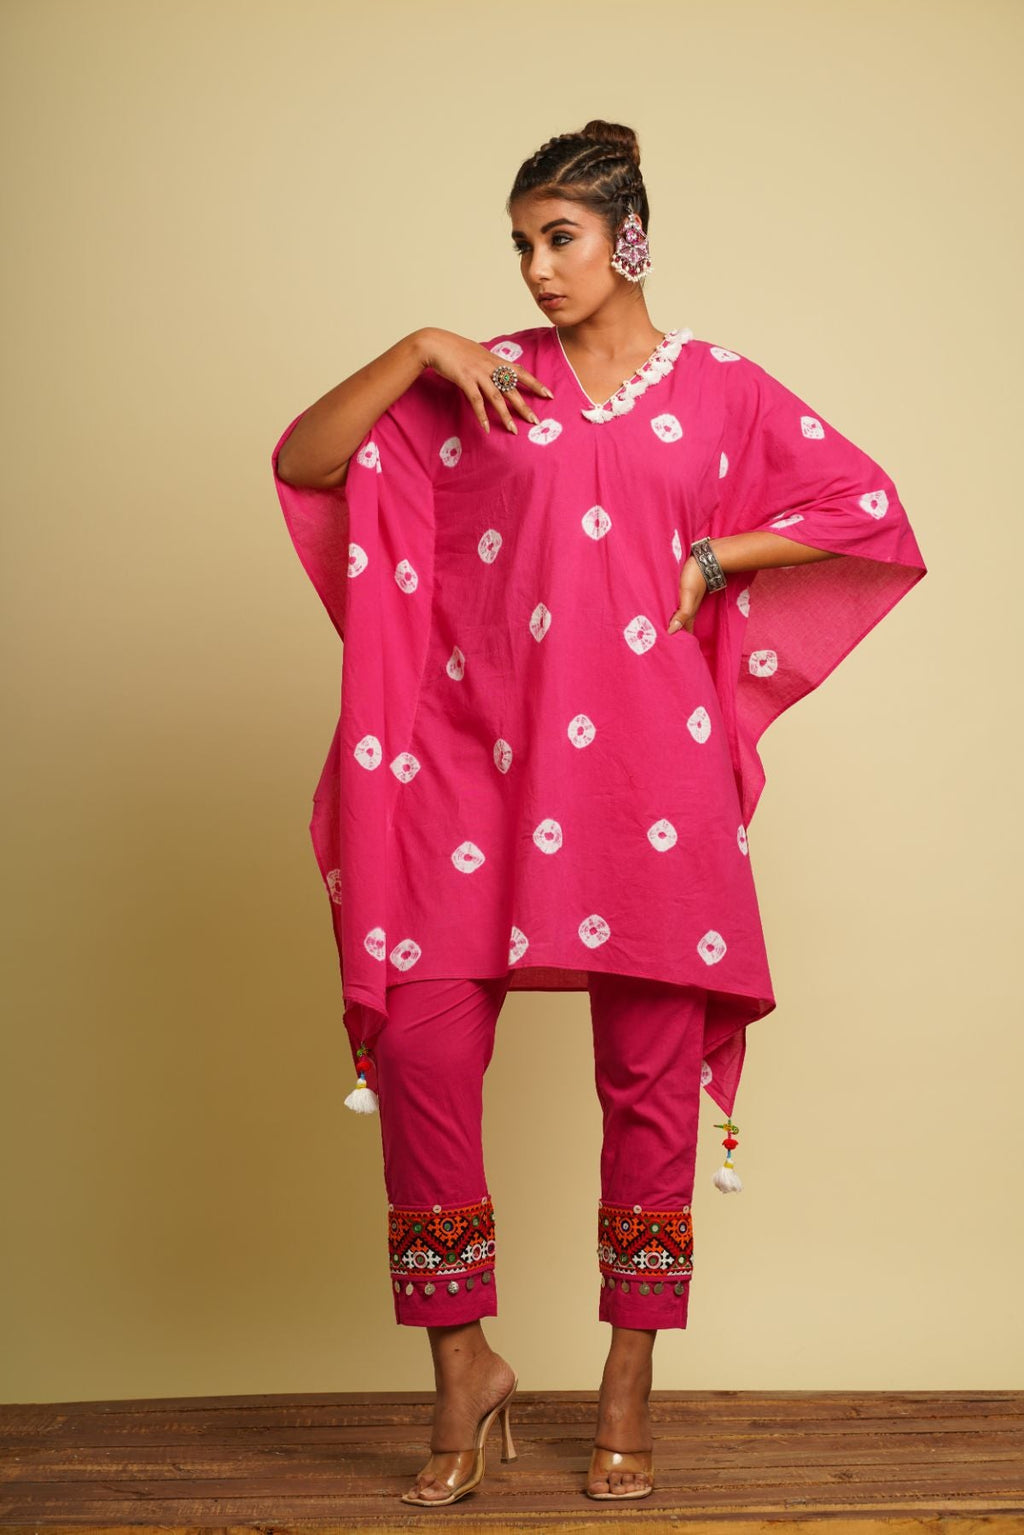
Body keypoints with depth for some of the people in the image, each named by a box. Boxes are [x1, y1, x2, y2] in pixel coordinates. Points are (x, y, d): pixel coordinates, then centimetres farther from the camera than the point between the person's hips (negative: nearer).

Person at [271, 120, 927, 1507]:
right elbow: (303, 459, 7)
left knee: (650, 1075, 3)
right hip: (484, 755, 1)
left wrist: (715, 558, 1)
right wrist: (417, 352, -4)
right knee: (420, 1041, -12)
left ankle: (628, 1391, 17)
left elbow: (869, 508, 11)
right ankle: (465, 1369, 5)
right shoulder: (481, 384, 11)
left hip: (648, 765, 0)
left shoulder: (720, 390, 9)